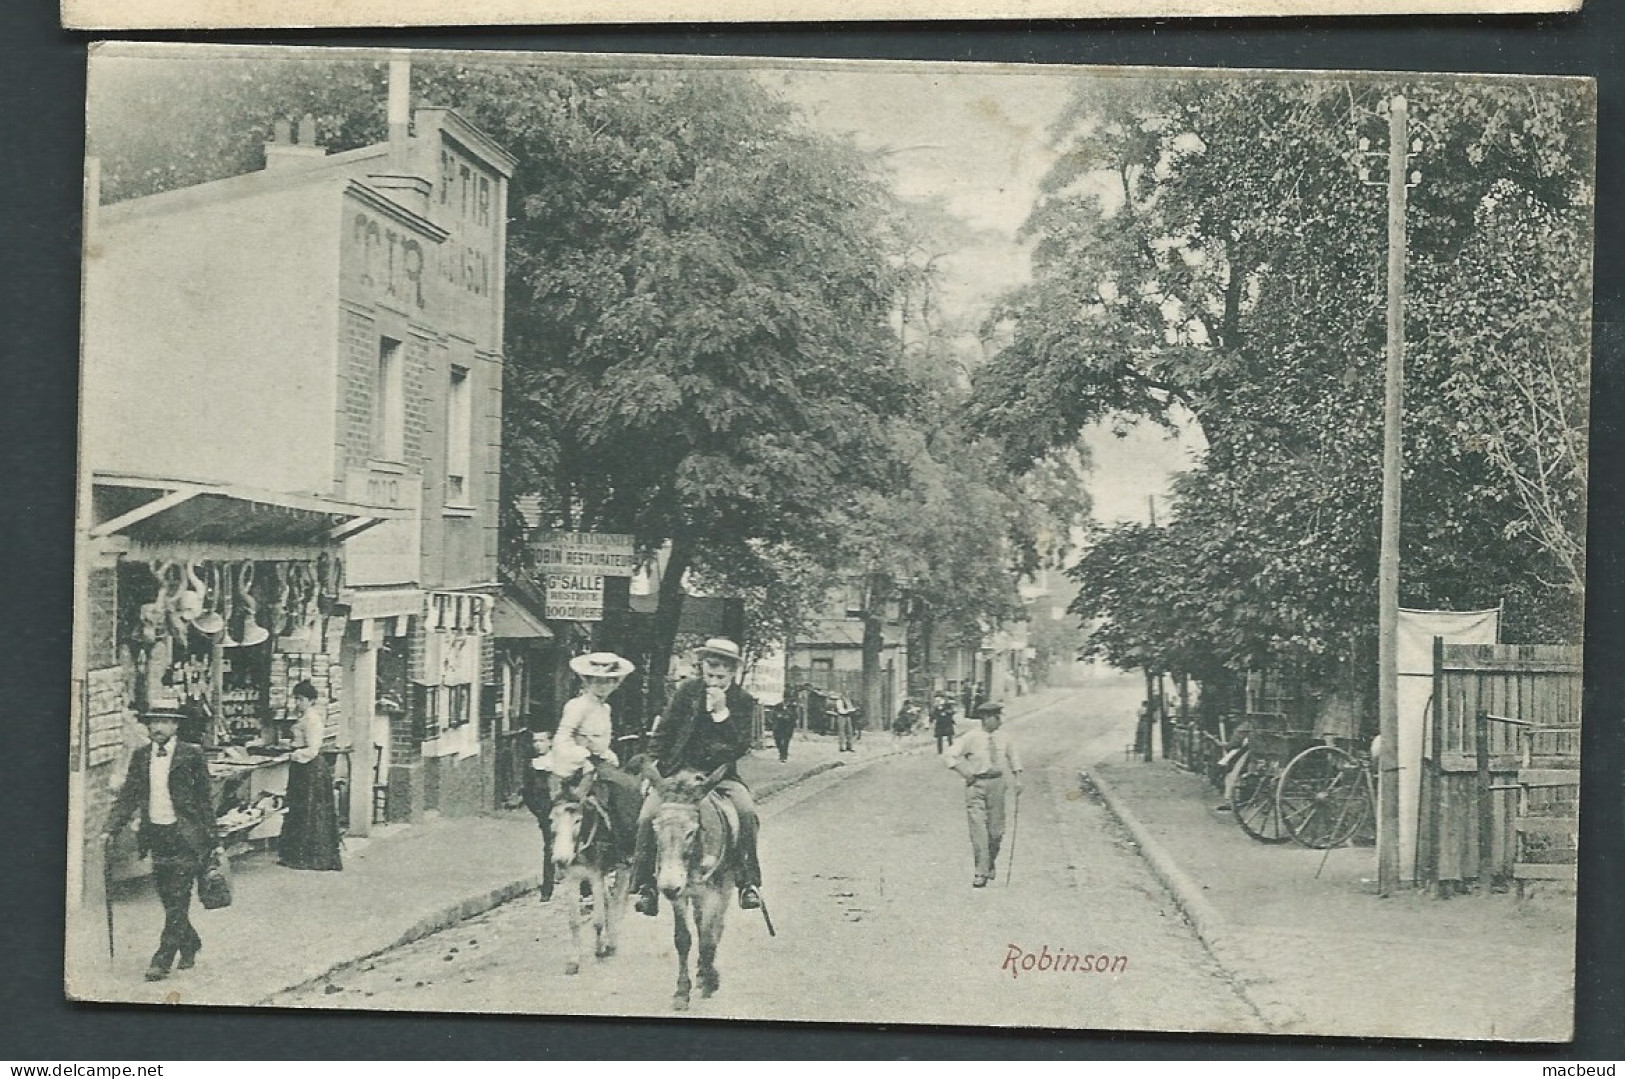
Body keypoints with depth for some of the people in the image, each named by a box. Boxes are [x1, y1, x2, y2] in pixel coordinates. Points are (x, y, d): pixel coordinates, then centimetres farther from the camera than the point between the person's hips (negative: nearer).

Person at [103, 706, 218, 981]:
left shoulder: (190, 755, -5)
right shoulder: (140, 756, 7)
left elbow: (204, 797, -1)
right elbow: (128, 796, 9)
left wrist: (209, 836, -1)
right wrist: (111, 830, -1)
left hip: (185, 835, -5)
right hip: (155, 834, 5)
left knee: (178, 899, -6)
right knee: (168, 900, 11)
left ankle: (162, 960, -4)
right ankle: (190, 945, 31)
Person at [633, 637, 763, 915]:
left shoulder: (743, 701, 0)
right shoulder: (687, 691, 3)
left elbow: (741, 748, -9)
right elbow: (663, 733, 10)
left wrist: (722, 712, -18)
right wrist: (658, 766, 2)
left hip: (721, 773, -1)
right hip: (680, 770, 1)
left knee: (747, 811, -28)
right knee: (648, 816, -21)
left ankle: (749, 883, -20)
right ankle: (645, 885, -11)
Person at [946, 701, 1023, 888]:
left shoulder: (1003, 739, 7)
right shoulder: (971, 738, -6)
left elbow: (1013, 758, 21)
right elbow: (952, 757, -2)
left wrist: (1017, 779, 11)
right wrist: (966, 774, -9)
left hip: (997, 783, 4)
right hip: (976, 785, -4)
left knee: (996, 829, 7)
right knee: (978, 828, -10)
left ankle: (990, 865, 30)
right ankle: (981, 873, -8)